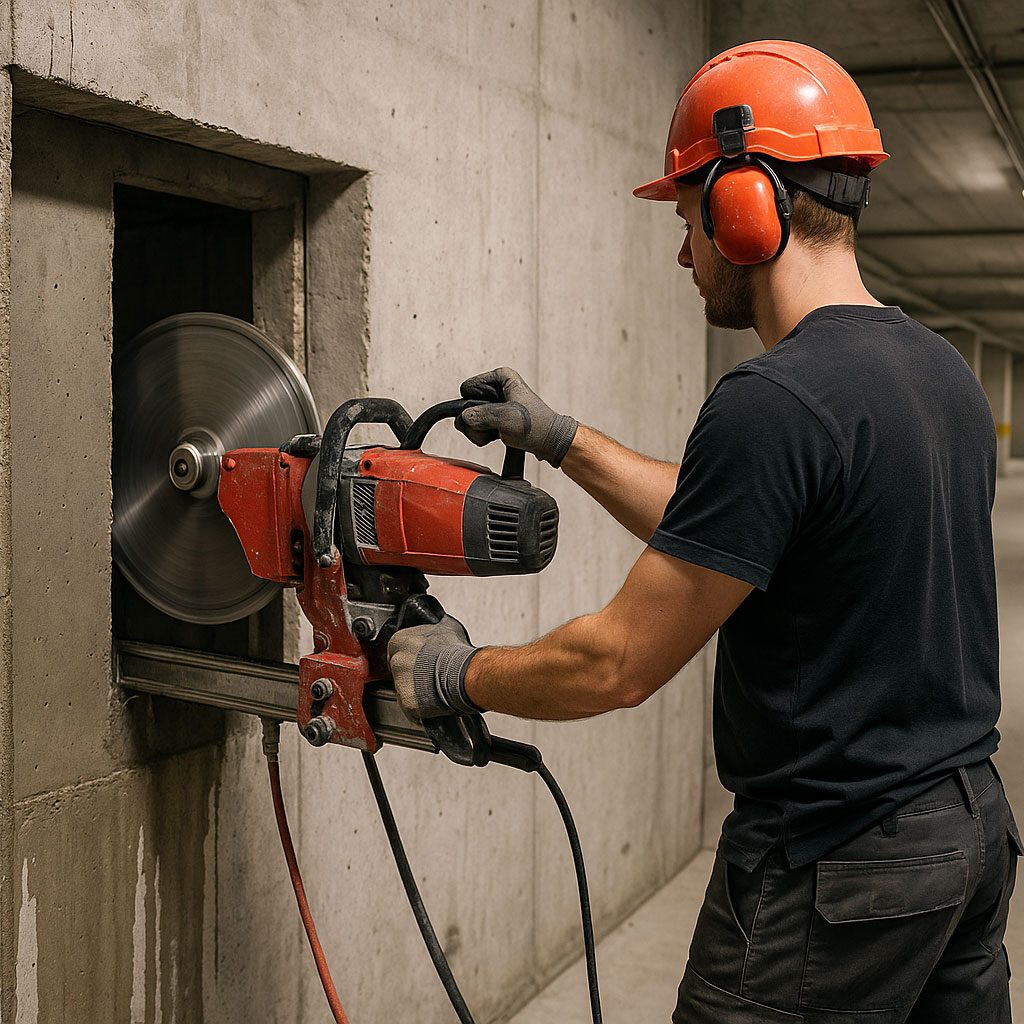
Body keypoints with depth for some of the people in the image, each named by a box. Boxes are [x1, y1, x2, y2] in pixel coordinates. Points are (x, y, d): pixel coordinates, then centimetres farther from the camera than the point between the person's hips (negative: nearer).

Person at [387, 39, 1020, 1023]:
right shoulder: (944, 370, 6)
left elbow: (618, 664, -19)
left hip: (837, 867, -9)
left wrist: (455, 673, -2)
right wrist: (560, 440, 16)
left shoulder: (773, 403, -24)